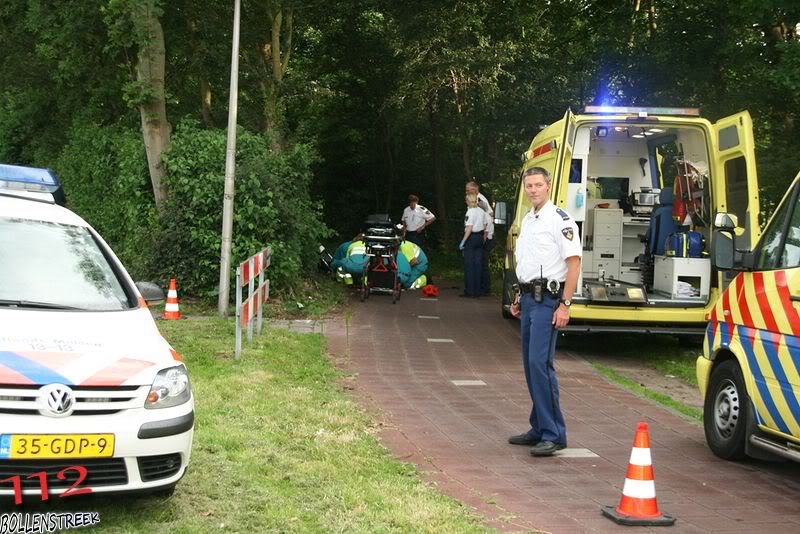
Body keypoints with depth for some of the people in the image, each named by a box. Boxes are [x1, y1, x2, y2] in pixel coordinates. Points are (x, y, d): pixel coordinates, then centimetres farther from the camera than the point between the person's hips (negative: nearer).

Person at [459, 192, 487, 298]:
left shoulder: (470, 212, -14)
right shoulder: (482, 211, 8)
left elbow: (469, 229, -18)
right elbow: (485, 227, 13)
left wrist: (463, 242, -16)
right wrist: (484, 240, 21)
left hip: (471, 238, -7)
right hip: (480, 238, 7)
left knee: (469, 265, 0)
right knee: (477, 264, 10)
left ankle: (469, 291, 0)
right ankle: (477, 291, 12)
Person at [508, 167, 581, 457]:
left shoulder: (560, 220, -10)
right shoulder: (527, 220, 17)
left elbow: (573, 263, -15)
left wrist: (565, 304, -20)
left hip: (548, 299, -9)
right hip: (529, 299, 9)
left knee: (541, 363, -16)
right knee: (530, 365, 11)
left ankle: (554, 435, -13)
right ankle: (540, 429, 19)